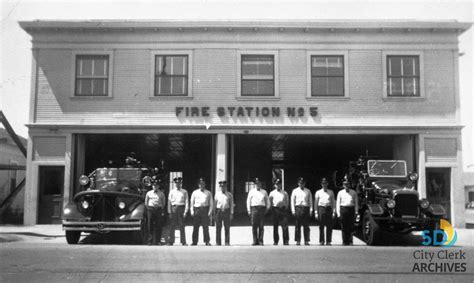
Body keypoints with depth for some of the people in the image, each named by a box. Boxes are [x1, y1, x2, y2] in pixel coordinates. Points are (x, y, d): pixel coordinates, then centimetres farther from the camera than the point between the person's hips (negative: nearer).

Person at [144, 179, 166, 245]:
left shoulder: (161, 194, 8)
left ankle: (158, 241, 5)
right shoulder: (149, 193, 8)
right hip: (150, 209, 0)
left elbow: (163, 203, 12)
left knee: (158, 226, -1)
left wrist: (162, 211, 6)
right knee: (150, 226, 0)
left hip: (159, 209, 0)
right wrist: (148, 208, 9)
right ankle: (150, 241, 4)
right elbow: (146, 202, 16)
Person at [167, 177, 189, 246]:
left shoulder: (184, 192, 7)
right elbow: (169, 202, 9)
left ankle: (183, 242, 4)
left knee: (182, 226, -1)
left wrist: (185, 211, -5)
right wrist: (170, 212, 1)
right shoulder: (172, 192, 10)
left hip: (181, 208, -1)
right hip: (173, 209, 1)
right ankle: (171, 241, 8)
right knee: (172, 226, 1)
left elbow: (187, 202, 4)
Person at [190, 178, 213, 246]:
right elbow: (192, 202, 11)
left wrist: (210, 211, -2)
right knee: (195, 227, 1)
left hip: (205, 209, -1)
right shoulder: (195, 192, 11)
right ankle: (194, 242, 6)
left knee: (205, 227, -4)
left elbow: (211, 203, 8)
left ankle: (207, 241, 1)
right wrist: (192, 211, 1)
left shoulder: (208, 193, 10)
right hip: (196, 209, 1)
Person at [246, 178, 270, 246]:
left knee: (261, 226, -1)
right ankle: (255, 241, -2)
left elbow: (267, 200, 20)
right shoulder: (251, 191, 10)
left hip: (262, 209, 1)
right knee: (254, 226, -5)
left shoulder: (264, 192, 14)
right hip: (254, 208, -1)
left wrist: (267, 208, 8)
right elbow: (248, 201, 10)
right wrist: (249, 210, 4)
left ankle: (260, 241, 2)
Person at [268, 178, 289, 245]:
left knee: (285, 226, -6)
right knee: (275, 226, 2)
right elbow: (269, 201, 14)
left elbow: (287, 201, 16)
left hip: (283, 209, 0)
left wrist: (286, 207, 5)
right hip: (275, 209, 0)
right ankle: (275, 241, 8)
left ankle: (286, 241, -4)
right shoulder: (272, 193, 7)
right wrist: (272, 209, 8)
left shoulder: (285, 193, 10)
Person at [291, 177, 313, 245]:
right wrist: (293, 210, 0)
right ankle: (298, 240, 4)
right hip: (298, 208, -1)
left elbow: (310, 201, 10)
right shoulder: (295, 191, 9)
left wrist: (311, 210, 2)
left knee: (306, 226, -1)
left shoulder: (308, 191, 11)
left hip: (306, 208, 1)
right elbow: (292, 200, 7)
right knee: (298, 226, -1)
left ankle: (306, 241, 4)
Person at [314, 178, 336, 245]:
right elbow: (316, 203, 11)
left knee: (329, 226, -1)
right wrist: (316, 212, 6)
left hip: (329, 209, 1)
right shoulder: (318, 192, 9)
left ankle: (328, 241, 5)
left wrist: (334, 212, 4)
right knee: (321, 226, -1)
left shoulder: (331, 192, 12)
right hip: (321, 208, -1)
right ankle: (321, 241, 5)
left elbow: (333, 202, 12)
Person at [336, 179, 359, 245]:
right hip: (343, 209, 0)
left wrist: (356, 212, 4)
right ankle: (344, 241, 5)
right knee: (344, 227, 0)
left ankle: (350, 241, 3)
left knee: (350, 226, -3)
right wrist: (338, 212, 3)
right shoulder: (340, 193, 9)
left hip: (351, 209, 0)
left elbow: (356, 202, 11)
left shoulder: (353, 193, 9)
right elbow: (338, 203, 9)